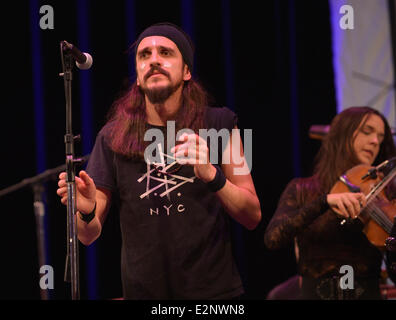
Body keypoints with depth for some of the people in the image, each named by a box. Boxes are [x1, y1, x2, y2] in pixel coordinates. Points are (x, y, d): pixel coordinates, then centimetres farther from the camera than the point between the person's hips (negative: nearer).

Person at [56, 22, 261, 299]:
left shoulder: (217, 124, -3)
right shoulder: (113, 137, -1)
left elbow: (252, 217, -5)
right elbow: (90, 235, 1)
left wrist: (212, 175, -22)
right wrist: (87, 212, -21)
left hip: (214, 289, -1)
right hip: (144, 291, 1)